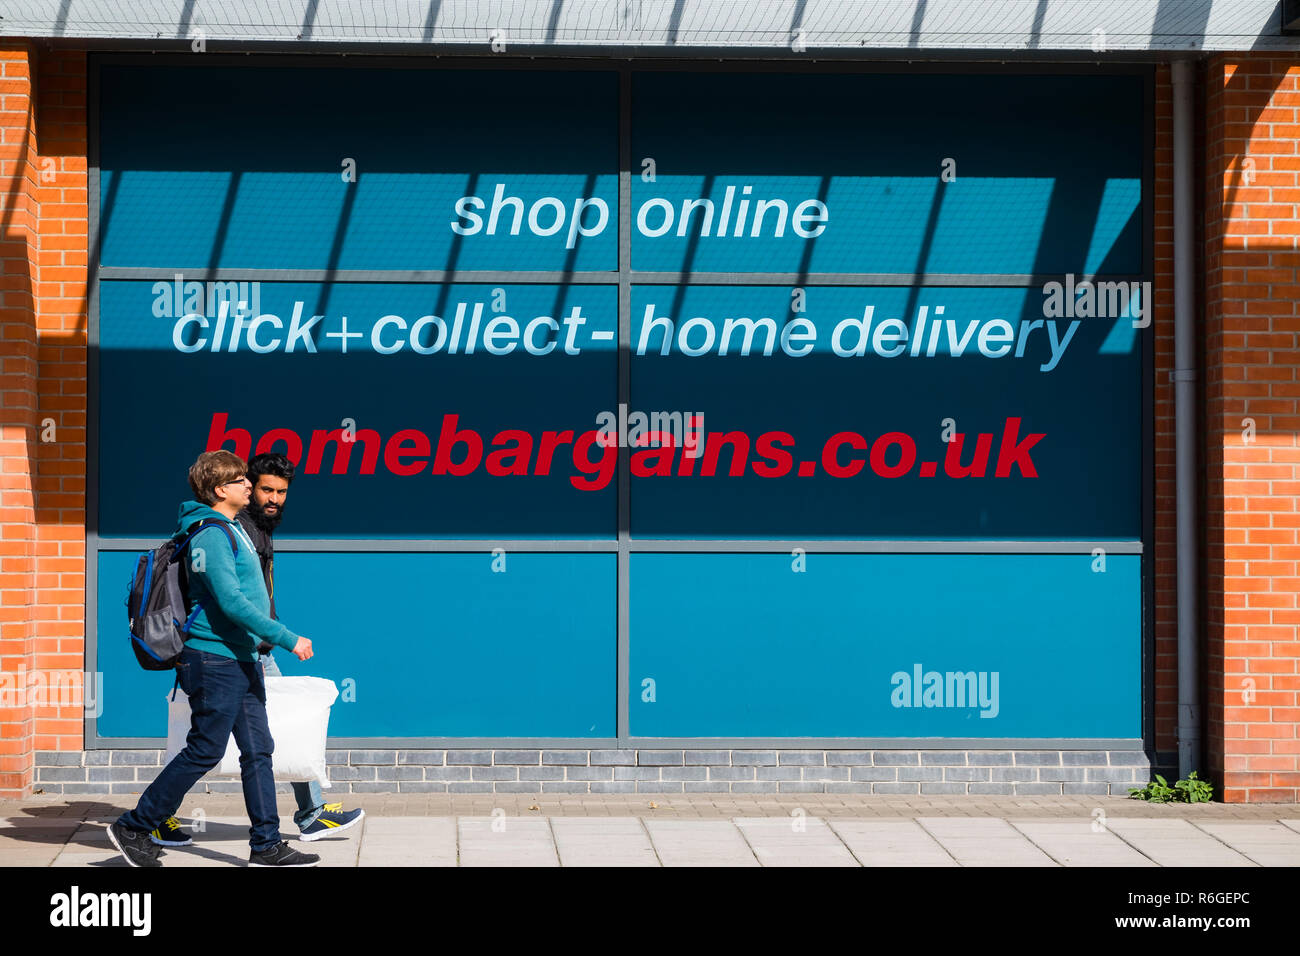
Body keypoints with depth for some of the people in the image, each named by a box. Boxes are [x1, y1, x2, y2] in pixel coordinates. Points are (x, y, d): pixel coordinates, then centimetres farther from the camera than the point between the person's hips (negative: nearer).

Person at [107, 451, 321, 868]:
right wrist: (287, 639, -23)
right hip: (215, 660, -10)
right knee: (204, 752, -4)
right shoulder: (211, 535, -16)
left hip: (242, 659, 10)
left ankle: (267, 845, 8)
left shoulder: (231, 529, 15)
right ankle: (134, 827, 7)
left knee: (258, 750, 6)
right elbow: (232, 602, -24)